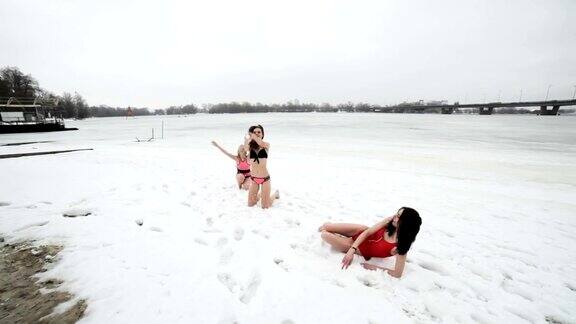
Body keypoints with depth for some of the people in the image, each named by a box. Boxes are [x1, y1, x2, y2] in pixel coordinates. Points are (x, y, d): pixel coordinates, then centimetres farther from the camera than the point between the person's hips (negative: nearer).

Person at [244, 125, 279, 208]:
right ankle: (260, 193, 43)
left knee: (265, 206, 3)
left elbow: (261, 143, -28)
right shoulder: (251, 146, 0)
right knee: (250, 204, 14)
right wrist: (248, 137, -32)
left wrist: (251, 135, -26)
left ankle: (275, 194, 32)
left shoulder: (266, 145, -4)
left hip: (265, 178, -3)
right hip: (254, 178, 3)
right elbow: (245, 147, -24)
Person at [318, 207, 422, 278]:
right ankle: (326, 227, 39)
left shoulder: (401, 247, -33)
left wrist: (374, 267, -22)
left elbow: (397, 273, -30)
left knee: (325, 235, -11)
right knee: (326, 226, 0)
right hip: (362, 234, 3)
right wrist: (352, 250, -29)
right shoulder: (390, 221, -21)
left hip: (363, 250, -3)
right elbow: (367, 232, -19)